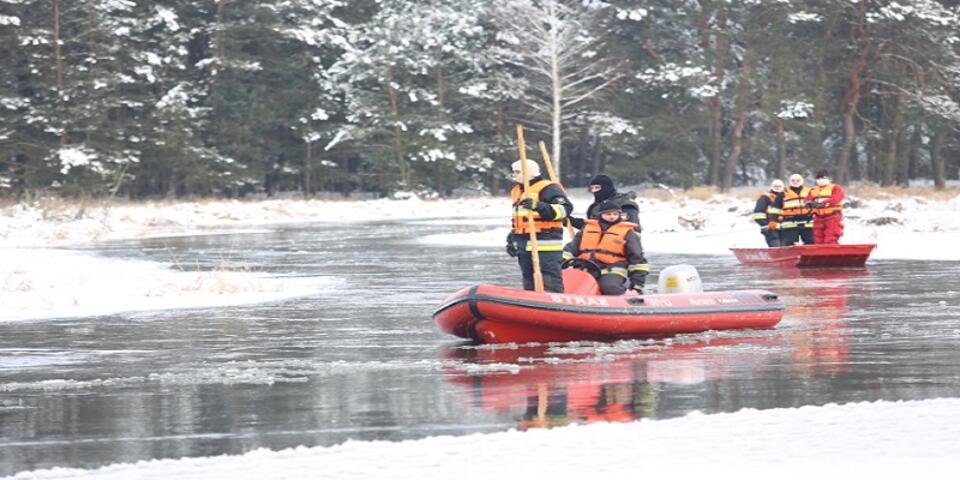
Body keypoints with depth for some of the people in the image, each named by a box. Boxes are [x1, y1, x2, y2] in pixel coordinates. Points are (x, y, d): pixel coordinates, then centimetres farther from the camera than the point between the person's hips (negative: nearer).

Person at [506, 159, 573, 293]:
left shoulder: (548, 189, -9)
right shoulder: (517, 191, 21)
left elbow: (565, 208, -21)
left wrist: (539, 206, -30)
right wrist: (511, 239, 24)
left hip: (546, 245, -9)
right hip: (524, 245, 9)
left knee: (550, 283, -13)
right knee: (529, 283, 11)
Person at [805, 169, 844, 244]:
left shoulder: (835, 188, 3)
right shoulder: (813, 190, 18)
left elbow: (836, 199, -16)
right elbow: (808, 199, 2)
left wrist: (823, 203, -31)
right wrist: (809, 203, -25)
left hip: (833, 218, -5)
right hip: (819, 218, 5)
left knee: (830, 241, -14)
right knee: (818, 241, 4)